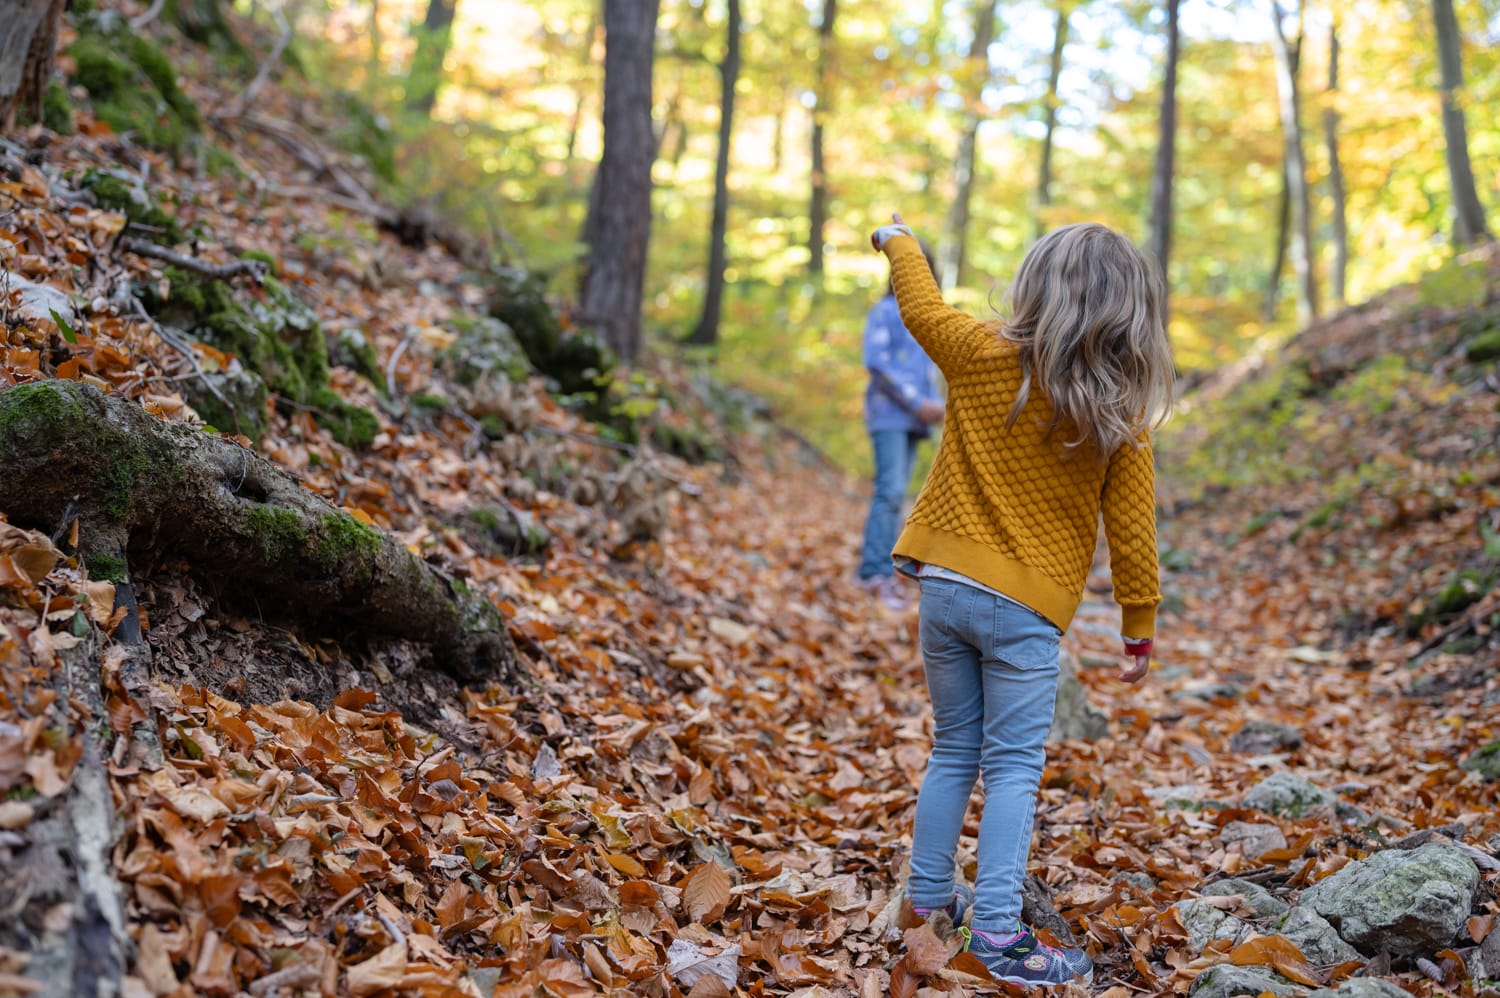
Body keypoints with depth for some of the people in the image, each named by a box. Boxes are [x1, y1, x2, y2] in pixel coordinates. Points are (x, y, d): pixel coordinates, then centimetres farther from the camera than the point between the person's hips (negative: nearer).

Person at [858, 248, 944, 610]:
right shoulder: (884, 312, -2)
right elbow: (877, 363, -11)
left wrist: (936, 404, 4)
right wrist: (918, 403, -13)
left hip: (914, 418, 6)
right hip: (889, 413, -6)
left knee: (896, 493, 3)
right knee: (890, 489, -16)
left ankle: (877, 567, 4)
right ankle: (877, 571, -18)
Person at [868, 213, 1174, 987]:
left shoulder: (982, 359, -2)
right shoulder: (1119, 417, -6)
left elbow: (921, 306, 16)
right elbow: (1131, 531, -4)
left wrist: (900, 244, 36)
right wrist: (1140, 628, 6)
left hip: (945, 588, 3)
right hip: (1026, 609, -3)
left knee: (953, 753, 17)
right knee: (1013, 768, 1)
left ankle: (929, 898, 26)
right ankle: (997, 927, -5)